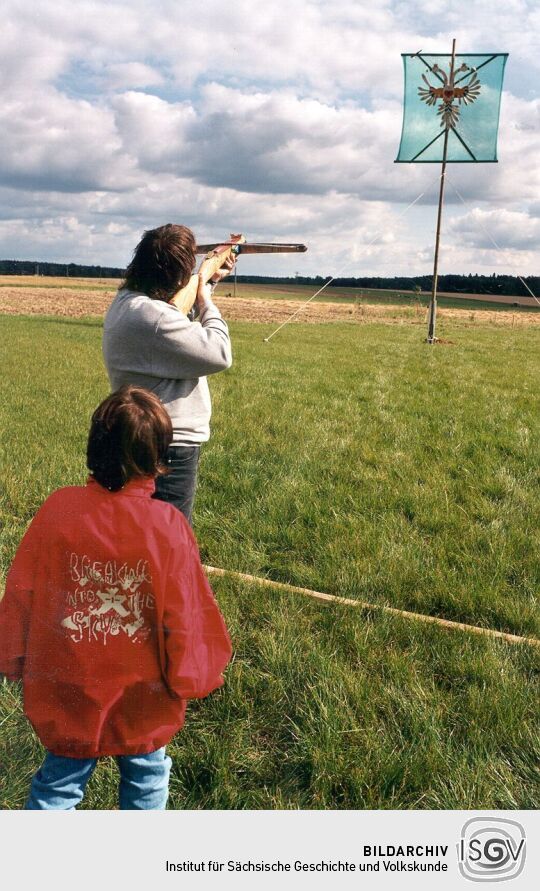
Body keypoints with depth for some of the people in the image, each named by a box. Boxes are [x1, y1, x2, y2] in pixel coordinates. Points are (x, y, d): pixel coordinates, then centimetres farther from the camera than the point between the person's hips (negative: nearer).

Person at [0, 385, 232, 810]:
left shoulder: (57, 509, -15)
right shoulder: (169, 527, -21)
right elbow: (184, 616, -14)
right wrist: (188, 678, 3)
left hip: (66, 691, 2)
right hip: (143, 696, -1)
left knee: (58, 784, 22)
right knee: (146, 777, 24)